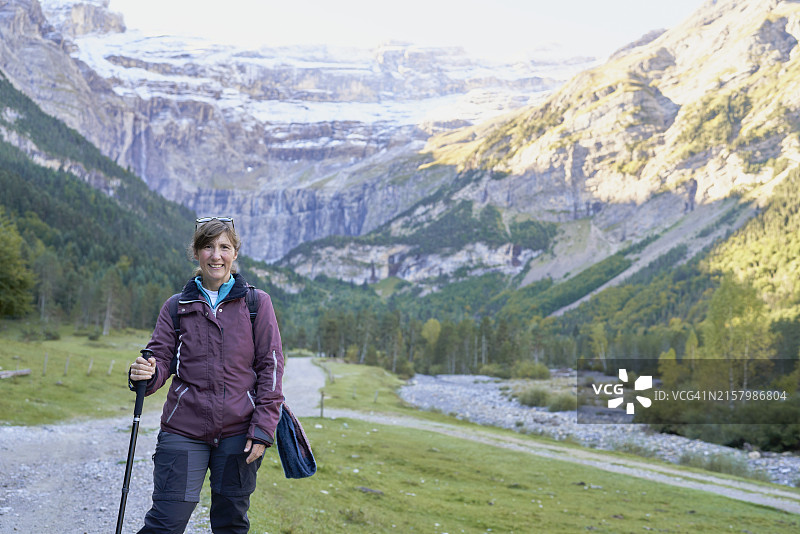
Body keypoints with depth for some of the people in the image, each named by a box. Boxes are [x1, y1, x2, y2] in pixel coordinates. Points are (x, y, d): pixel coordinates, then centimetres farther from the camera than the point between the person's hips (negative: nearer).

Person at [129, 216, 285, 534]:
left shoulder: (257, 303, 3)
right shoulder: (176, 307, 7)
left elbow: (270, 367, 1)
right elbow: (161, 359, 3)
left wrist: (262, 429, -6)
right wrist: (146, 374, -21)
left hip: (238, 433, 0)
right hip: (183, 431, 0)